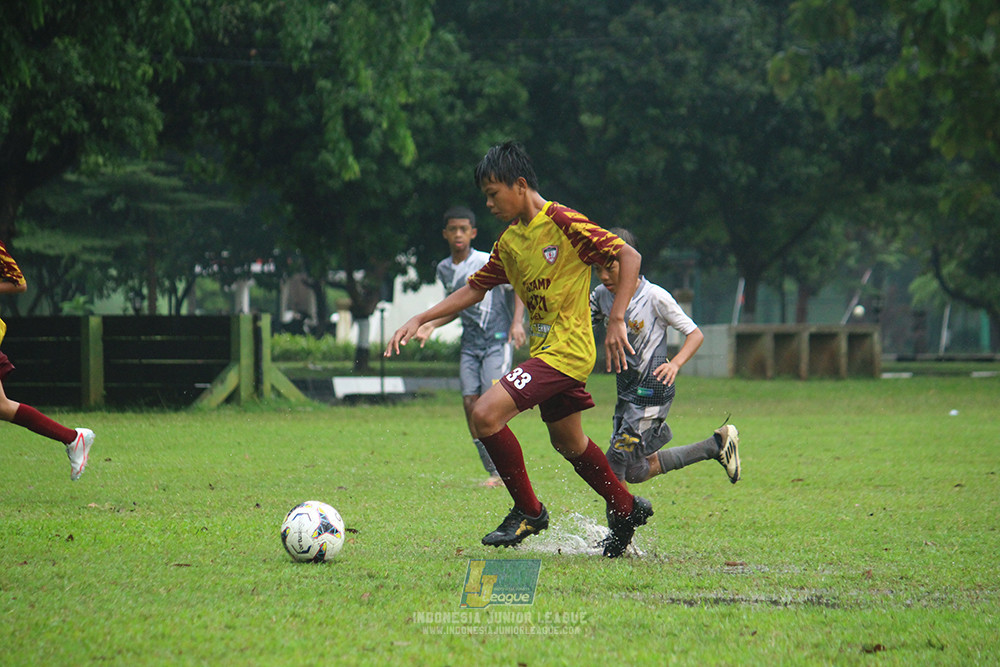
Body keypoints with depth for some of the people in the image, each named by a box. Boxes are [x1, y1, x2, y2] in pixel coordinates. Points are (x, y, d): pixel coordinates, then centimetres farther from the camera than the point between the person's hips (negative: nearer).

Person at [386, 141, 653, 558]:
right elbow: (474, 289, 17)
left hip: (567, 349, -9)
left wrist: (616, 321, -20)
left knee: (486, 414, -19)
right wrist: (419, 320, 8)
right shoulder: (510, 241, 10)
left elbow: (629, 256, -14)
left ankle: (528, 511, -6)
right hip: (545, 350, 9)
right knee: (567, 441, 20)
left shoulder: (564, 223, -15)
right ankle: (626, 509, 39)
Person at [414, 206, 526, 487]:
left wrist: (517, 322, -16)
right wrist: (431, 326, 12)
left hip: (498, 340, -6)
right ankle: (493, 472, 0)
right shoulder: (444, 269, 9)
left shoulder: (488, 262, -10)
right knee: (470, 402, -5)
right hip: (470, 344, 6)